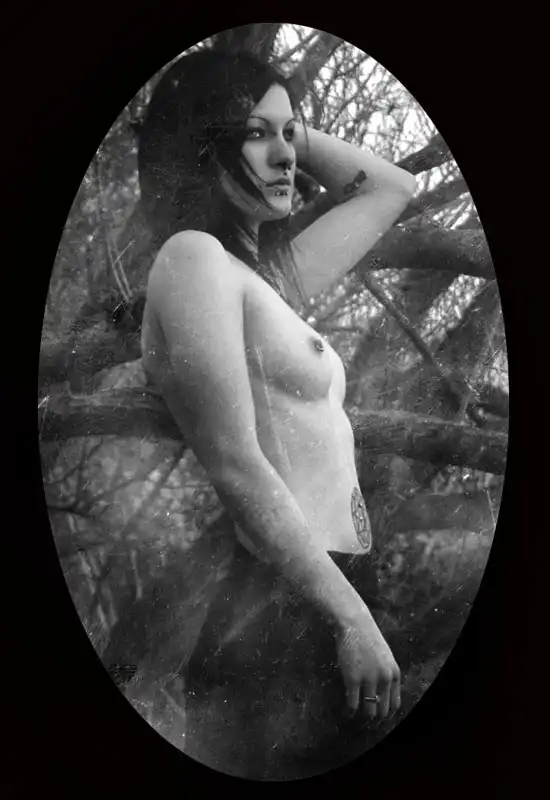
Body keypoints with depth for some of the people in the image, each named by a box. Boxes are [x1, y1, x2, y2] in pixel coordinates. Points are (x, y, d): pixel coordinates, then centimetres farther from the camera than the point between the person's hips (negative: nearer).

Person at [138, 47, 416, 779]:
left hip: (313, 608, 9)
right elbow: (236, 466, -17)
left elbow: (392, 188, 30)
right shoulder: (193, 255, -9)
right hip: (279, 613, -9)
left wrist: (294, 127, 19)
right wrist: (351, 615, -18)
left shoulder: (264, 273, 16)